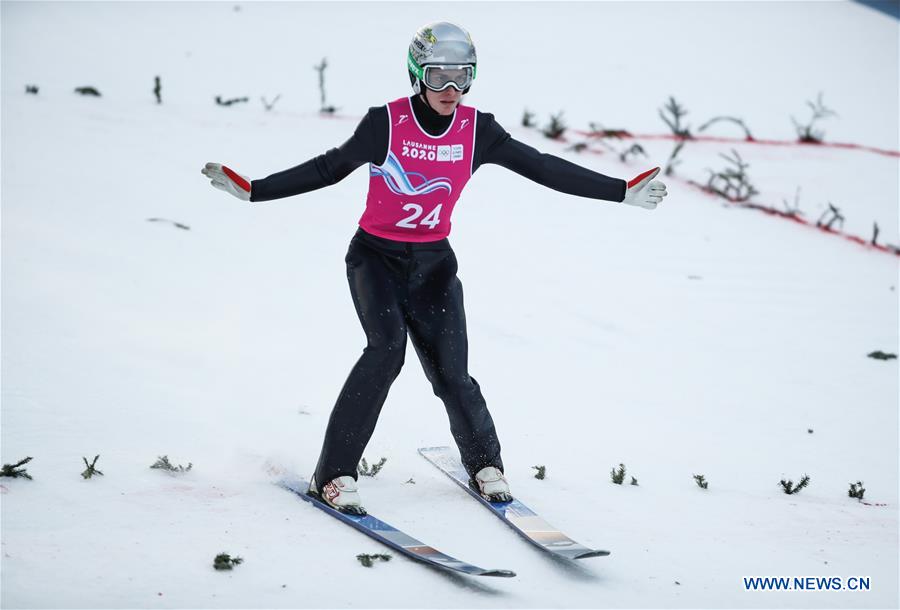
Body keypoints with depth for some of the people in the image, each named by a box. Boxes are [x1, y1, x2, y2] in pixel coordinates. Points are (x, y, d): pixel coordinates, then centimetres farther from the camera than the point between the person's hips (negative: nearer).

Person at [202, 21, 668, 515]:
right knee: (386, 348, -25)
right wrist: (252, 190, -14)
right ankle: (333, 474, -17)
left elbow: (542, 168, -2)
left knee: (451, 373, -5)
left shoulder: (476, 129, -7)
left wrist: (621, 192, -2)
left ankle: (485, 464, 23)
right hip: (376, 257, -3)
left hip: (434, 264, 3)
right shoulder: (386, 123, -15)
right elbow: (329, 169, -7)